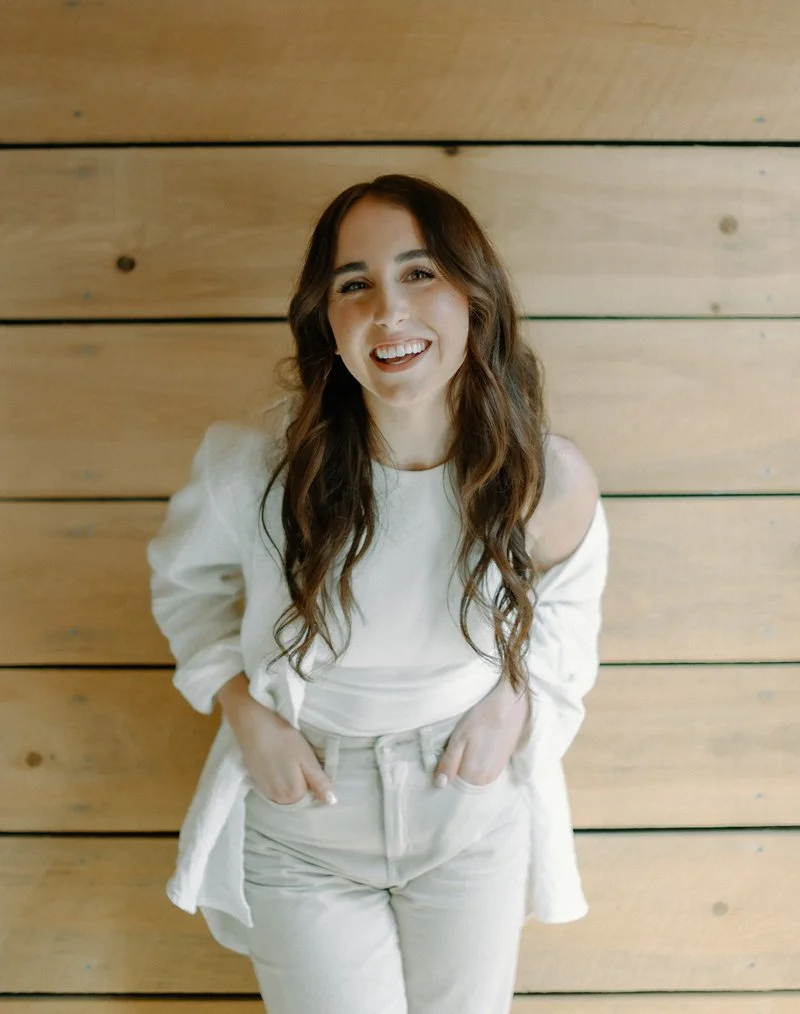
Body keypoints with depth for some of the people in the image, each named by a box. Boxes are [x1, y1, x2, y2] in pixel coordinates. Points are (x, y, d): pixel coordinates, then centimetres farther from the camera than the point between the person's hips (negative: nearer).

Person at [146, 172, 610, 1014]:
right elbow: (185, 576, -1)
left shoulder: (550, 481, -19)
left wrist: (518, 699, -13)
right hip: (301, 825, -1)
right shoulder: (256, 467, -23)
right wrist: (243, 711, -13)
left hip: (474, 820, 2)